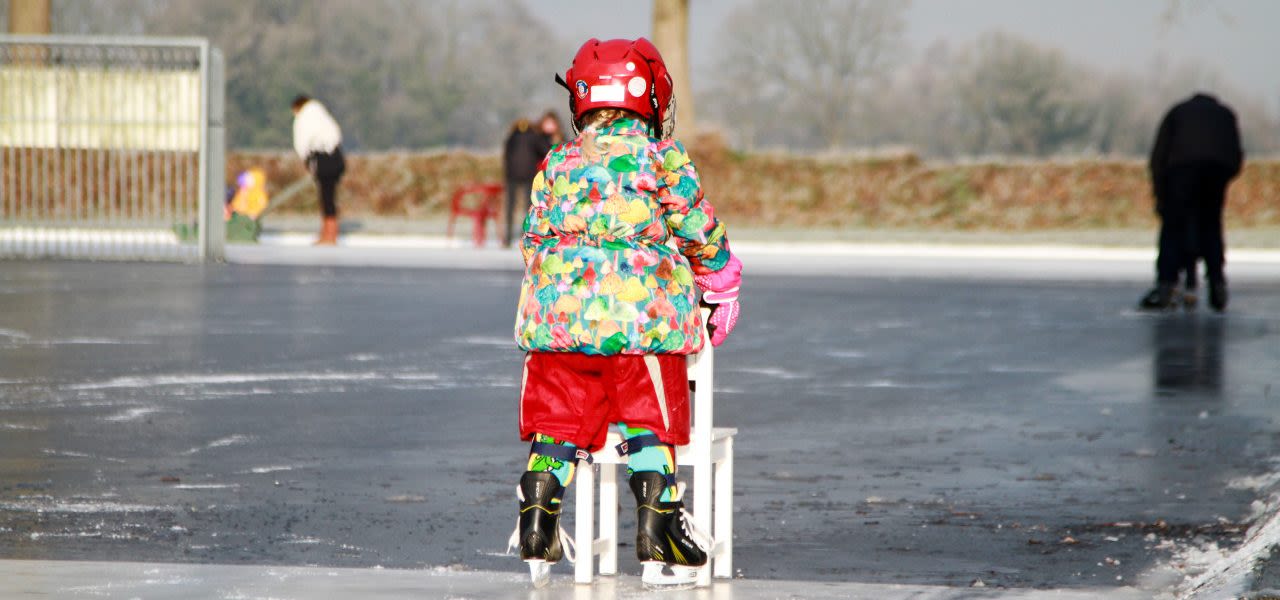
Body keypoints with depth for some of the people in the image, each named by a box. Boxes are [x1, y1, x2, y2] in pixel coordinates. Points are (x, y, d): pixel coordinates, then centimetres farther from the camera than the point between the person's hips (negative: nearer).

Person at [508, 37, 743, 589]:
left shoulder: (556, 164, 12)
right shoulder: (663, 157, 1)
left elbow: (534, 240, 15)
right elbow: (699, 230, 5)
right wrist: (722, 286, 21)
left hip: (557, 311, 3)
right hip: (644, 316, -3)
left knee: (555, 425, 11)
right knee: (649, 428, 4)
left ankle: (536, 534, 3)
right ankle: (658, 539, -3)